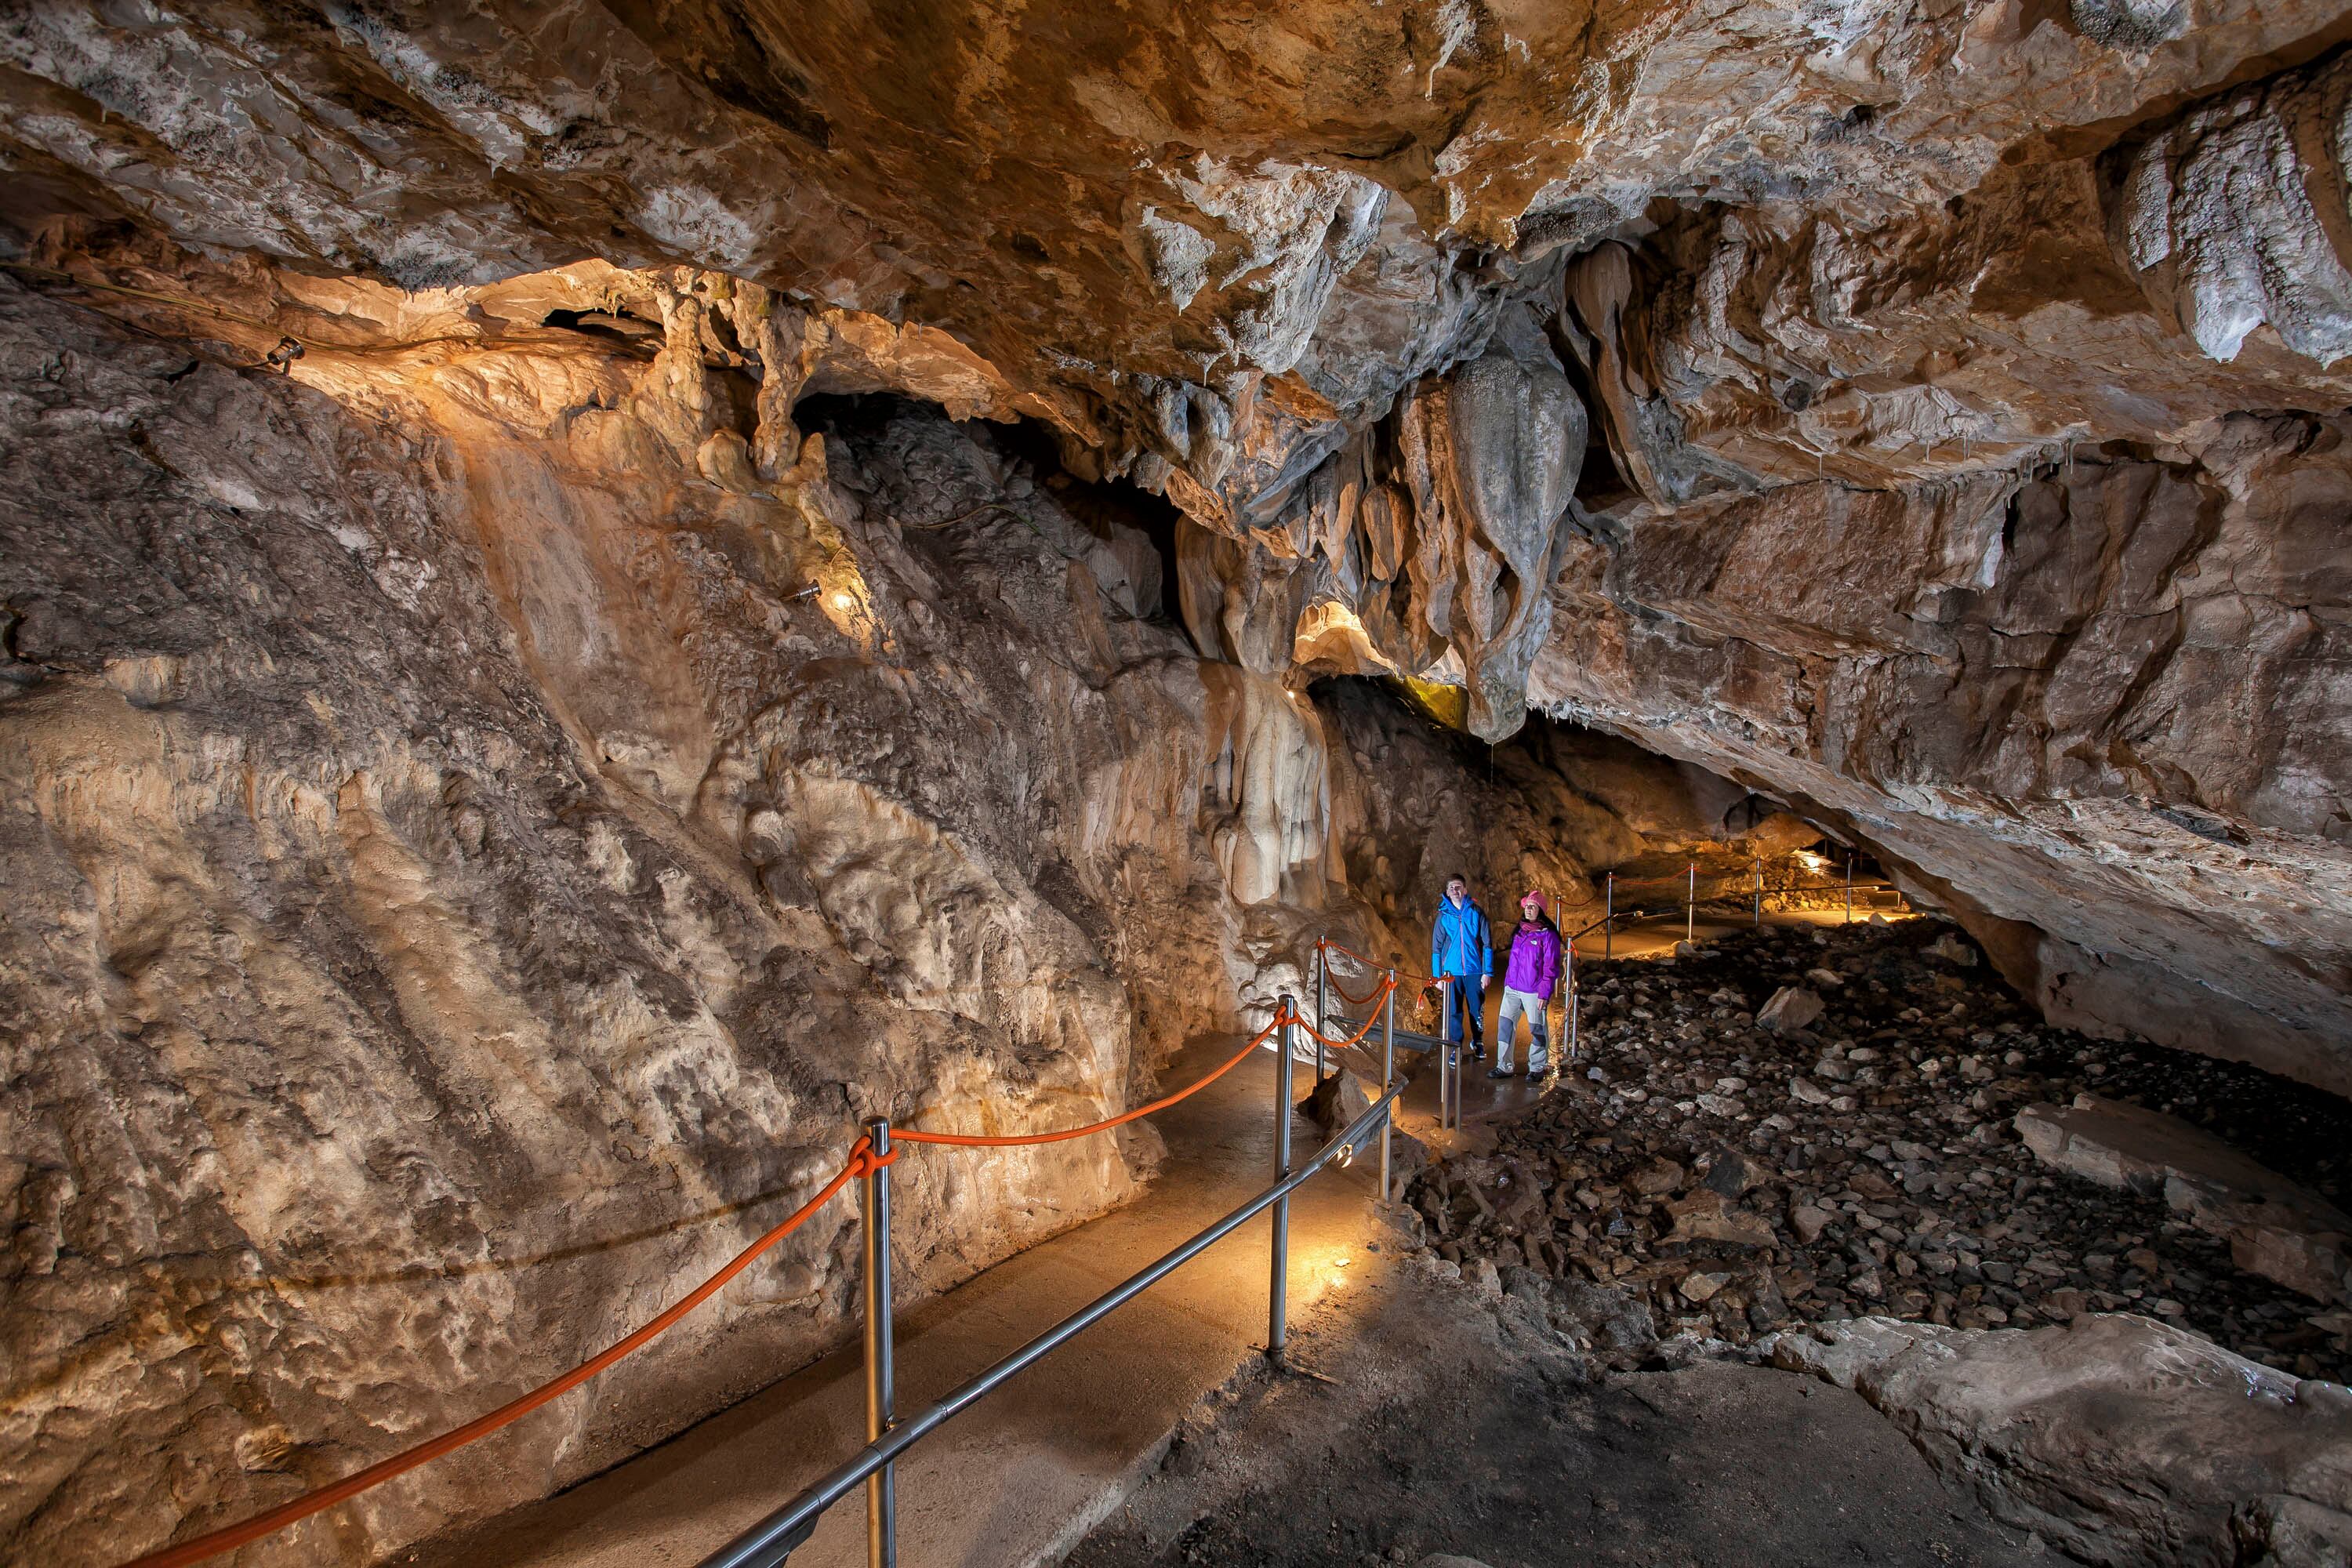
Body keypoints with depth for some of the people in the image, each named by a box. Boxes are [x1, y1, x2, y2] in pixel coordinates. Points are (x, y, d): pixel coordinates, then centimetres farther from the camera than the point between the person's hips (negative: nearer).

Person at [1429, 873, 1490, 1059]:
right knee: (1454, 1012, 4)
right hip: (1451, 971, 1)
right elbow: (1436, 947, 7)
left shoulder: (1476, 912, -1)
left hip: (1474, 970, -1)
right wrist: (1437, 975, 4)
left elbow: (1487, 944, 0)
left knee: (1477, 1010, 9)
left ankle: (1478, 1043, 31)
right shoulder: (1443, 915, 3)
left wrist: (1487, 972, -4)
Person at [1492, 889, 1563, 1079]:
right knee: (1505, 1024, 3)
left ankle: (1537, 1067, 21)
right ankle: (1504, 1066, 10)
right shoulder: (1519, 931, 12)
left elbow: (1551, 967, -10)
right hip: (1512, 989, 6)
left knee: (1537, 1029, 6)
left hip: (1534, 992, -6)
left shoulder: (1548, 934, -9)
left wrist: (1544, 994, -14)